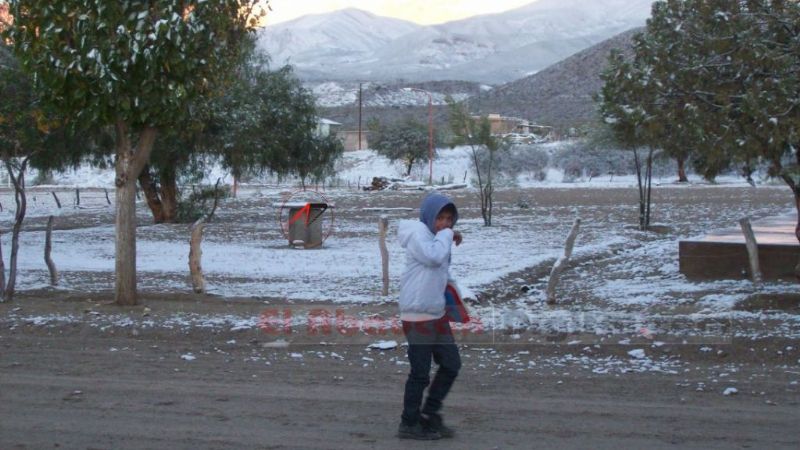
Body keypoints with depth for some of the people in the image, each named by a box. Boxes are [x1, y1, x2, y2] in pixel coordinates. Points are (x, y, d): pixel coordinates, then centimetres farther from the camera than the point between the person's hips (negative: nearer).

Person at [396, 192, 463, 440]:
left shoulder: (438, 238, 14)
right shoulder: (418, 234, -13)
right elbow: (434, 257, -30)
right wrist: (447, 234, -16)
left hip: (437, 314, 9)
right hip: (418, 317, -9)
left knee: (451, 364, 13)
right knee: (420, 373, -1)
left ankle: (429, 413, 25)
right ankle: (409, 424, 12)